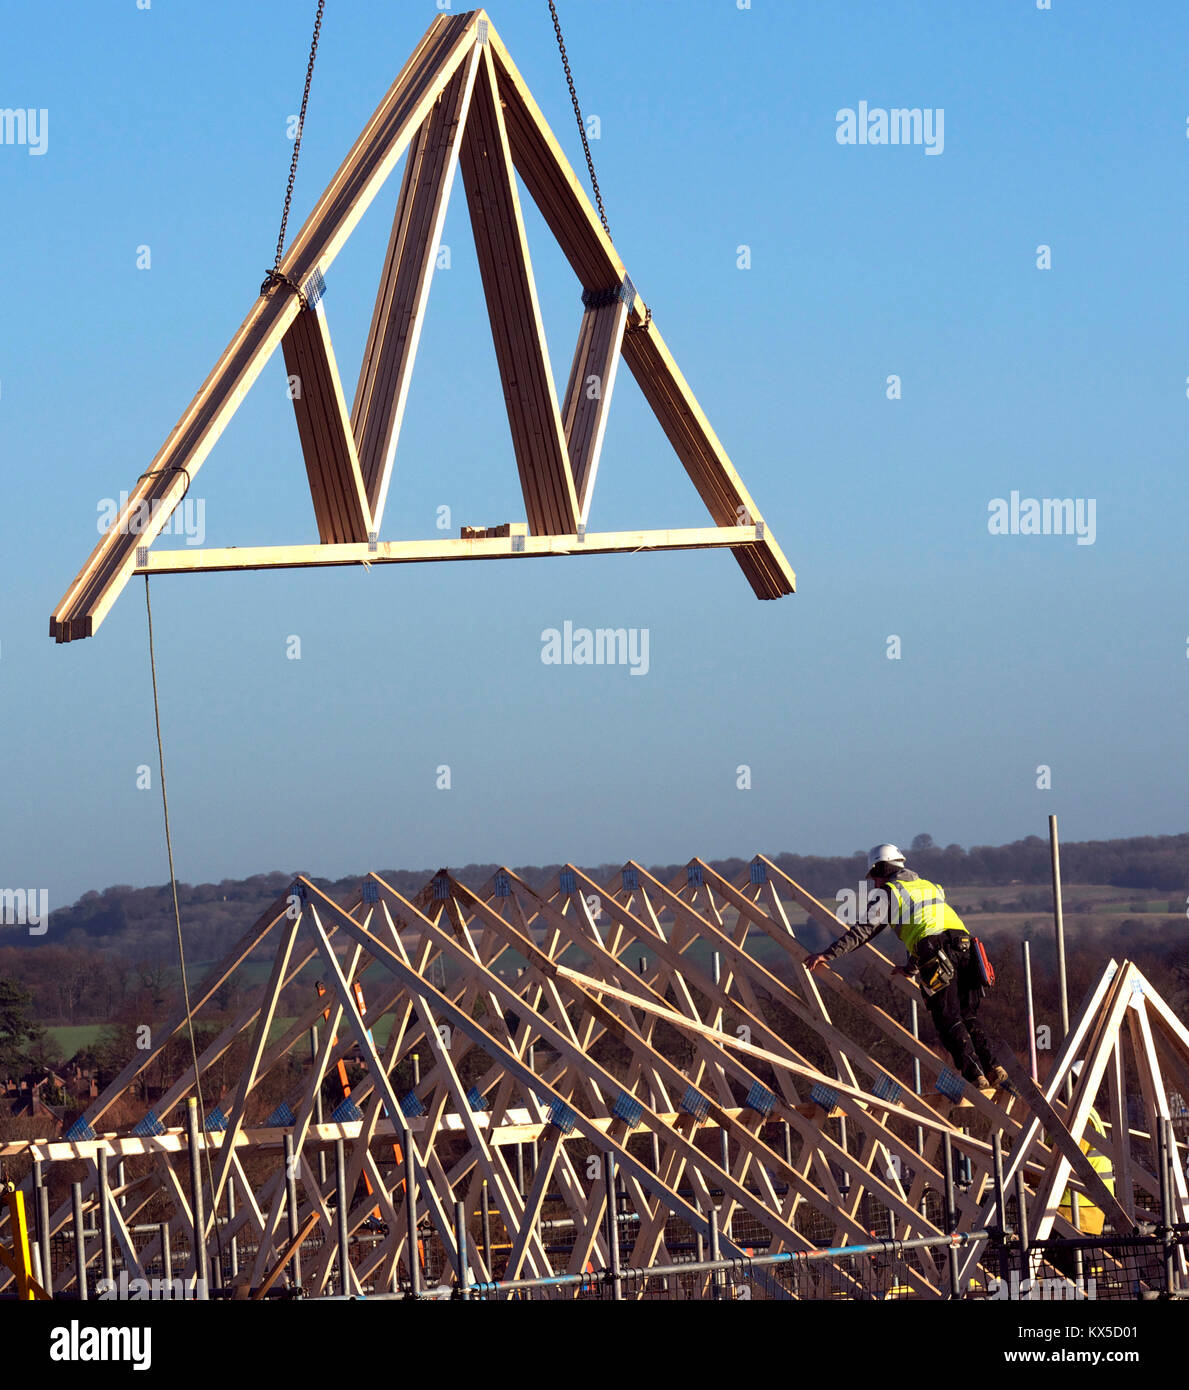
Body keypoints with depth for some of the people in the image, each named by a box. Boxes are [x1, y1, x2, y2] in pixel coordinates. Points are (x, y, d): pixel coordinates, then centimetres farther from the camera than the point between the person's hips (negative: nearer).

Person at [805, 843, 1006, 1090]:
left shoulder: (888, 893, 13)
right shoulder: (930, 887, 35)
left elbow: (863, 929, 3)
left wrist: (828, 954, 3)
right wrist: (911, 969, 55)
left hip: (936, 953, -6)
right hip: (965, 946, 6)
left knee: (949, 1021, -5)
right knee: (967, 1017, 12)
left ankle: (975, 1075, -16)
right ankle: (992, 1068, -4)